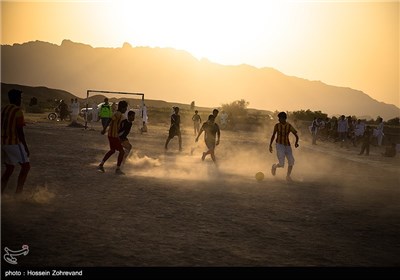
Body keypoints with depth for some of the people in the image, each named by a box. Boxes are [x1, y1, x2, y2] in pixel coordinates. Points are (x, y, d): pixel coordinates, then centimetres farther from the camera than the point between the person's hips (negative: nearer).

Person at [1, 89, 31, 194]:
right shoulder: (18, 111, -13)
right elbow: (20, 131, -16)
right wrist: (25, 147, -11)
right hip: (15, 143, -8)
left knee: (9, 168, 16)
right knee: (26, 166, 2)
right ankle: (18, 192, -5)